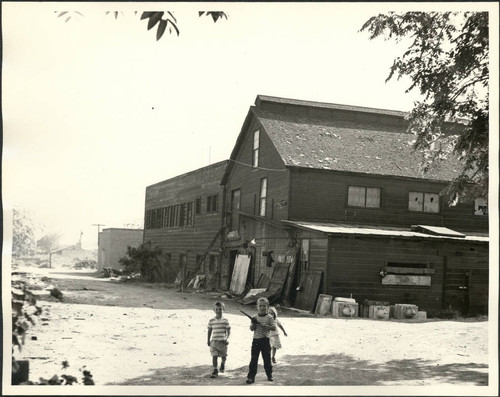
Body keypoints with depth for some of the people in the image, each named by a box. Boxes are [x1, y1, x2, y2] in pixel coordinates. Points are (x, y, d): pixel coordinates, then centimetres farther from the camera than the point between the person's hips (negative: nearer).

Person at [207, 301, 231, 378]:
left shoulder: (225, 320, -3)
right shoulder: (211, 321, 0)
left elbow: (228, 330, -1)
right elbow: (209, 331, 9)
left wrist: (227, 338, -14)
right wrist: (208, 340, 9)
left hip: (223, 342, 0)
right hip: (214, 341, 0)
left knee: (223, 355, 14)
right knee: (214, 356, -8)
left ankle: (223, 364, 45)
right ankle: (215, 371, 0)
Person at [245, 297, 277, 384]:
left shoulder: (269, 317, -1)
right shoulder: (255, 317, 5)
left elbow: (274, 328, -10)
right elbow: (251, 329, 0)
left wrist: (265, 326, -22)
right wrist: (253, 323, -18)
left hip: (265, 340, -1)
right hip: (256, 340, 1)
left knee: (267, 359, 6)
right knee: (254, 359, 0)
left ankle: (269, 375, 20)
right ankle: (251, 377, 2)